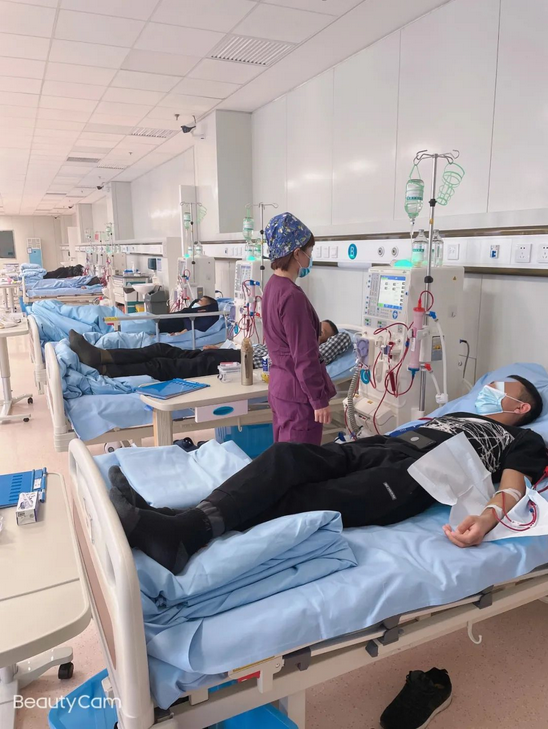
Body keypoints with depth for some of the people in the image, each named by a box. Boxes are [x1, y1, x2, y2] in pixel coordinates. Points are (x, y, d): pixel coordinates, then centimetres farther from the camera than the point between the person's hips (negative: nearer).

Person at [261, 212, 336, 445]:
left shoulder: (273, 286, 7)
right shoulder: (292, 296, -22)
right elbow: (304, 357, -21)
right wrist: (319, 400, -14)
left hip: (280, 387, 9)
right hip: (298, 393, -9)